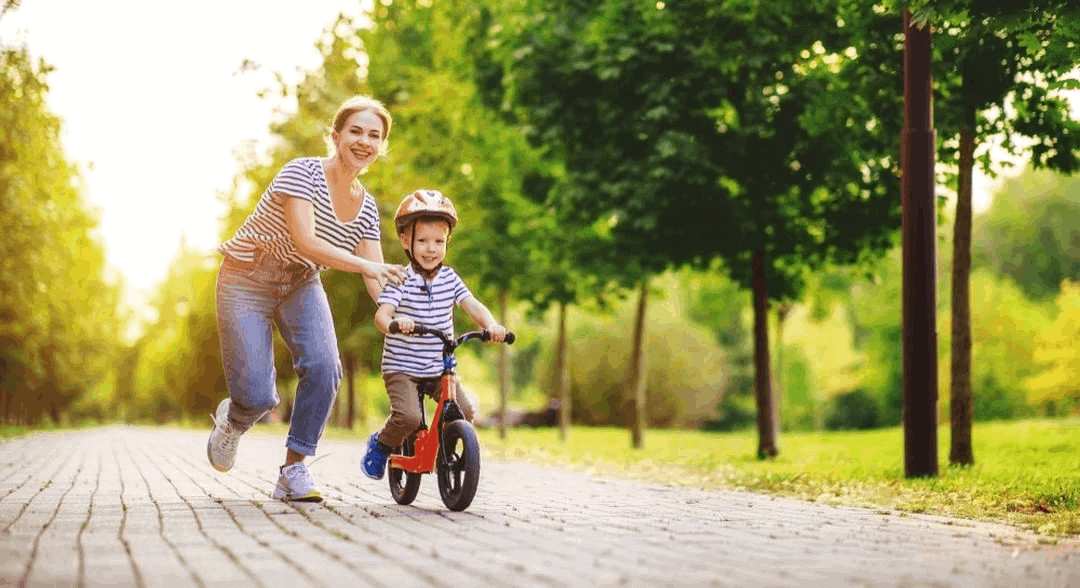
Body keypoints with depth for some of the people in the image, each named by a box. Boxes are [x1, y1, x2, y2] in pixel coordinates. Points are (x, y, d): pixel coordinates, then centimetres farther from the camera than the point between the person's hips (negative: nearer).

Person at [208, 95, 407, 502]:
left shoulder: (367, 208, -4)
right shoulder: (302, 173, -22)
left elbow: (379, 281, -4)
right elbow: (305, 242, -33)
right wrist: (366, 266, -42)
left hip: (301, 285, 5)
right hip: (247, 282, -5)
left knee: (323, 367, -23)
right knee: (258, 397, -15)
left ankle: (294, 469, -8)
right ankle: (231, 419, 24)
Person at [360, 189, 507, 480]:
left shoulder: (449, 278, 2)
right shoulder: (401, 280, -12)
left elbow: (473, 305, -6)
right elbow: (381, 313, -25)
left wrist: (491, 325, -27)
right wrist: (393, 322, -49)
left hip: (439, 368, 5)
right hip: (401, 367, -5)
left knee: (466, 412, -7)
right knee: (408, 417, -25)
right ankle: (380, 444, 8)